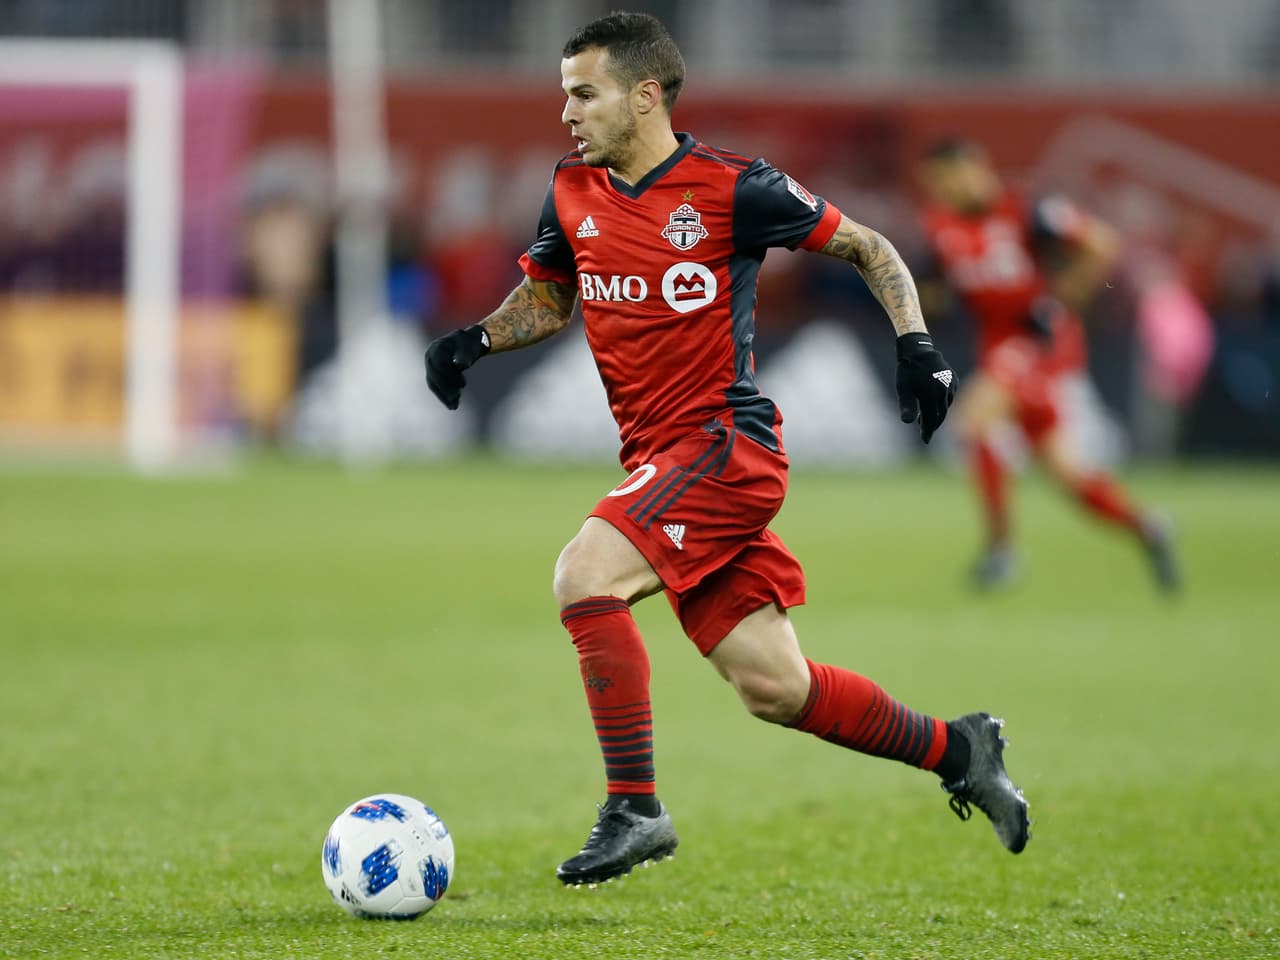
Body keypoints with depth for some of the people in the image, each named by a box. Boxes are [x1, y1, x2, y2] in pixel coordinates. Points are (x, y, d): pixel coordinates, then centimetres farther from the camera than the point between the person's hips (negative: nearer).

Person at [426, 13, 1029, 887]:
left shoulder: (732, 189, -10)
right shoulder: (574, 191, 8)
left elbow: (868, 249, 1)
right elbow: (548, 296, 25)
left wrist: (916, 343, -11)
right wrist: (478, 339, 6)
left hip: (727, 445, -7)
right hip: (658, 457, 7)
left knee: (584, 576, -25)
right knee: (773, 689, 7)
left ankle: (635, 808, -18)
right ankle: (957, 750, 26)